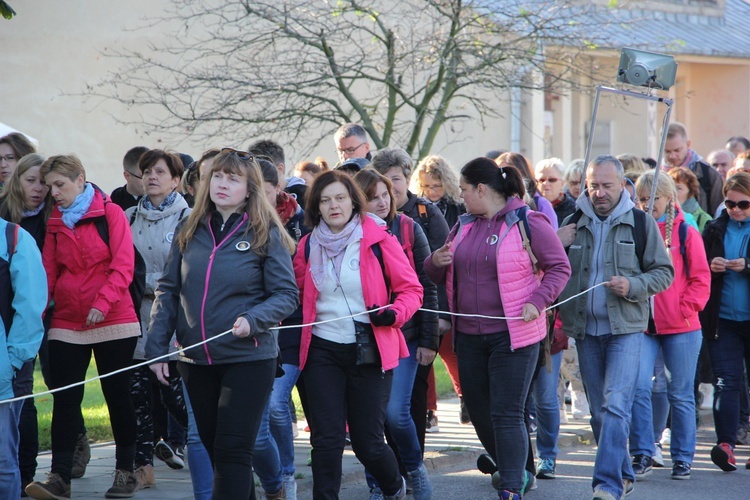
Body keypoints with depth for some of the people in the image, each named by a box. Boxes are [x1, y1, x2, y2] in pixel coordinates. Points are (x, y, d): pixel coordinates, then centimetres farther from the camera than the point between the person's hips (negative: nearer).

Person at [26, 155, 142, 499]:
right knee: (65, 398, -2)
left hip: (113, 321, -4)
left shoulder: (110, 213, -4)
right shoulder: (55, 222, 11)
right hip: (66, 325, 4)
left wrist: (102, 303, -22)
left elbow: (123, 265, -11)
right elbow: (49, 272, 10)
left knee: (118, 395, 5)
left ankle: (125, 471, 15)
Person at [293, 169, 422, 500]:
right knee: (326, 438, -5)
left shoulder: (378, 241, -3)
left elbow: (411, 289, 0)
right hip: (323, 351, 2)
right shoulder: (308, 246, 6)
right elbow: (297, 295, 20)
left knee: (367, 440, 3)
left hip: (369, 350, -2)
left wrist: (394, 313, -18)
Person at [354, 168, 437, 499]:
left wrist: (429, 340, -2)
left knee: (395, 412, -11)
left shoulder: (407, 229, 1)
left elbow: (426, 287, 1)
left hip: (404, 335, -1)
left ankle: (414, 468, 15)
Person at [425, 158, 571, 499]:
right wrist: (436, 262, -3)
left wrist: (537, 303, -19)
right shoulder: (464, 226, 13)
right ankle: (514, 472, 34)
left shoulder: (528, 222, -7)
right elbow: (441, 276, 21)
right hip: (469, 336, 7)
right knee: (479, 413, 13)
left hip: (513, 335, -7)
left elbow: (559, 267, -6)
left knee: (507, 416, -10)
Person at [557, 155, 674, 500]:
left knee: (616, 406, -16)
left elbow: (664, 272, 3)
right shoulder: (572, 223, 9)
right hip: (586, 329, 4)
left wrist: (633, 285, -15)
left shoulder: (641, 223, 0)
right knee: (599, 410, 11)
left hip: (626, 328, -4)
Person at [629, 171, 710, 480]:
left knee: (680, 394, 5)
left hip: (680, 328, -2)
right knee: (638, 388, -11)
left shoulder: (685, 233, 0)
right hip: (642, 326, 2)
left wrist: (686, 309, -9)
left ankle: (682, 458, 15)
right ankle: (643, 454, -3)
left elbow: (701, 279, 1)